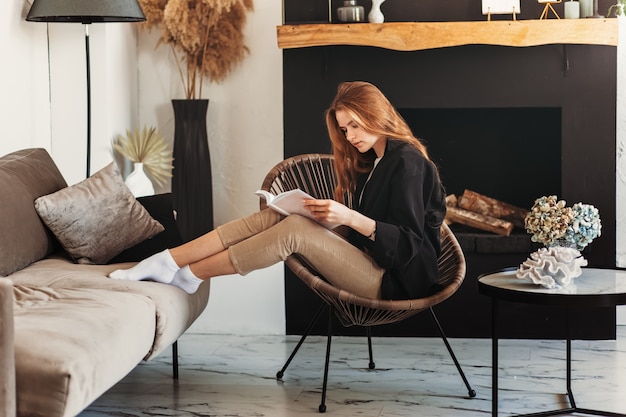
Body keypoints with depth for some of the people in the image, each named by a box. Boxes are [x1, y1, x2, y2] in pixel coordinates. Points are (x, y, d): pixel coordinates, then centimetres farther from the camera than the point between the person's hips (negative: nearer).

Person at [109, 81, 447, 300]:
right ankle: (166, 261, -17)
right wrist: (329, 215, -2)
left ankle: (189, 276, -14)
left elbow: (409, 244, -20)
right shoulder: (370, 160, 14)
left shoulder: (407, 163, -15)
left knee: (295, 229, -25)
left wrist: (350, 218, -28)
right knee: (274, 217, -10)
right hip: (368, 259, 9)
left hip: (395, 279, -8)